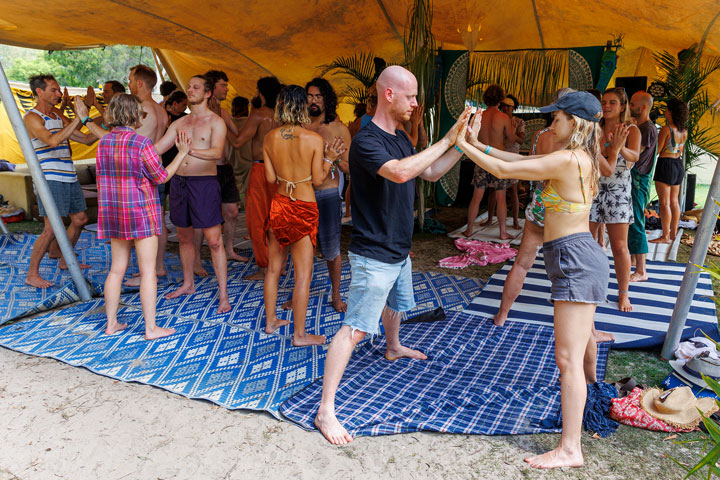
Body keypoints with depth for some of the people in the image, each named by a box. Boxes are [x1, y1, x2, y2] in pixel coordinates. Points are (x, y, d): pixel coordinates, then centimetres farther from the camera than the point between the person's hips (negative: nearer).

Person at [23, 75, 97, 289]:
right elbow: (53, 140, -27)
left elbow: (87, 139, 18)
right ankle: (32, 274, 1)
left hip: (69, 178, 9)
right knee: (51, 229, -11)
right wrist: (79, 119, -27)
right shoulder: (32, 118, -9)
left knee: (79, 219, 16)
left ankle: (65, 261, 33)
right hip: (50, 179, -9)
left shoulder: (59, 116, 17)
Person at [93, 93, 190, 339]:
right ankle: (151, 328, 6)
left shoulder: (103, 143, 6)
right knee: (148, 271, 0)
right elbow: (161, 177, -8)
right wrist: (181, 154, 0)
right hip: (141, 213, -7)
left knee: (117, 269, 15)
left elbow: (102, 181, 12)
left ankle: (111, 323, 23)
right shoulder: (141, 143, -15)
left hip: (114, 213, 7)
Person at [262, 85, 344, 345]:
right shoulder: (314, 139, -13)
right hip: (303, 208, -5)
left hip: (279, 205, 5)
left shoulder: (269, 138, -1)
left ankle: (270, 321, 32)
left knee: (273, 268, 18)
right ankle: (300, 334, 10)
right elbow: (318, 179, -8)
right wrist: (330, 157, 5)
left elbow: (270, 178, 2)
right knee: (303, 274, 2)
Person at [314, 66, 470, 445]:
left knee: (396, 304, 31)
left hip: (398, 250, 10)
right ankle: (326, 410, -2)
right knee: (355, 329, -9)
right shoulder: (366, 141, -22)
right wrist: (447, 140, -30)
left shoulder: (400, 139, 8)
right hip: (373, 255, -9)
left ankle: (393, 348, 61)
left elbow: (429, 173, 15)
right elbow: (400, 172, -39)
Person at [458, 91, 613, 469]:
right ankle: (589, 381, 62)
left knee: (568, 357, -9)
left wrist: (462, 144, -7)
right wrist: (477, 143, 7)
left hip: (575, 260, -10)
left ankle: (569, 449, -2)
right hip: (577, 257, 10)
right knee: (581, 335, 34)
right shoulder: (581, 157, 10)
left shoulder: (567, 160, -19)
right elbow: (517, 159, 12)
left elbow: (503, 171, -18)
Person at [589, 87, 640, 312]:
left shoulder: (631, 130, 1)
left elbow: (634, 156, -18)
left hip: (618, 192, -1)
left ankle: (623, 294, 15)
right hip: (592, 190, 2)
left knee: (620, 247, -1)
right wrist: (610, 144, -26)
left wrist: (619, 146, -40)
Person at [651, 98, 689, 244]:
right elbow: (680, 150, 17)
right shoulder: (684, 130, 7)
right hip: (679, 164, 8)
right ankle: (673, 233, 22)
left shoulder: (666, 129, -16)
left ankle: (665, 236, -2)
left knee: (664, 202, -4)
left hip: (666, 164, -8)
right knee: (674, 201, 15)